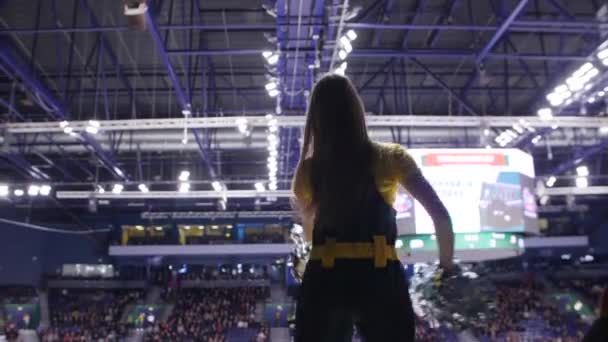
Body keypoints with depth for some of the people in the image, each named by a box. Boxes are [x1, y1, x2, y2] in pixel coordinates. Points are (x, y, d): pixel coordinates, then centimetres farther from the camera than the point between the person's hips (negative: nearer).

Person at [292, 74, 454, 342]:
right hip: (380, 279, -1)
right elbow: (440, 214, -3)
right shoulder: (389, 158, 1)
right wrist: (446, 263, 11)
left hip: (325, 280, 2)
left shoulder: (308, 171, 8)